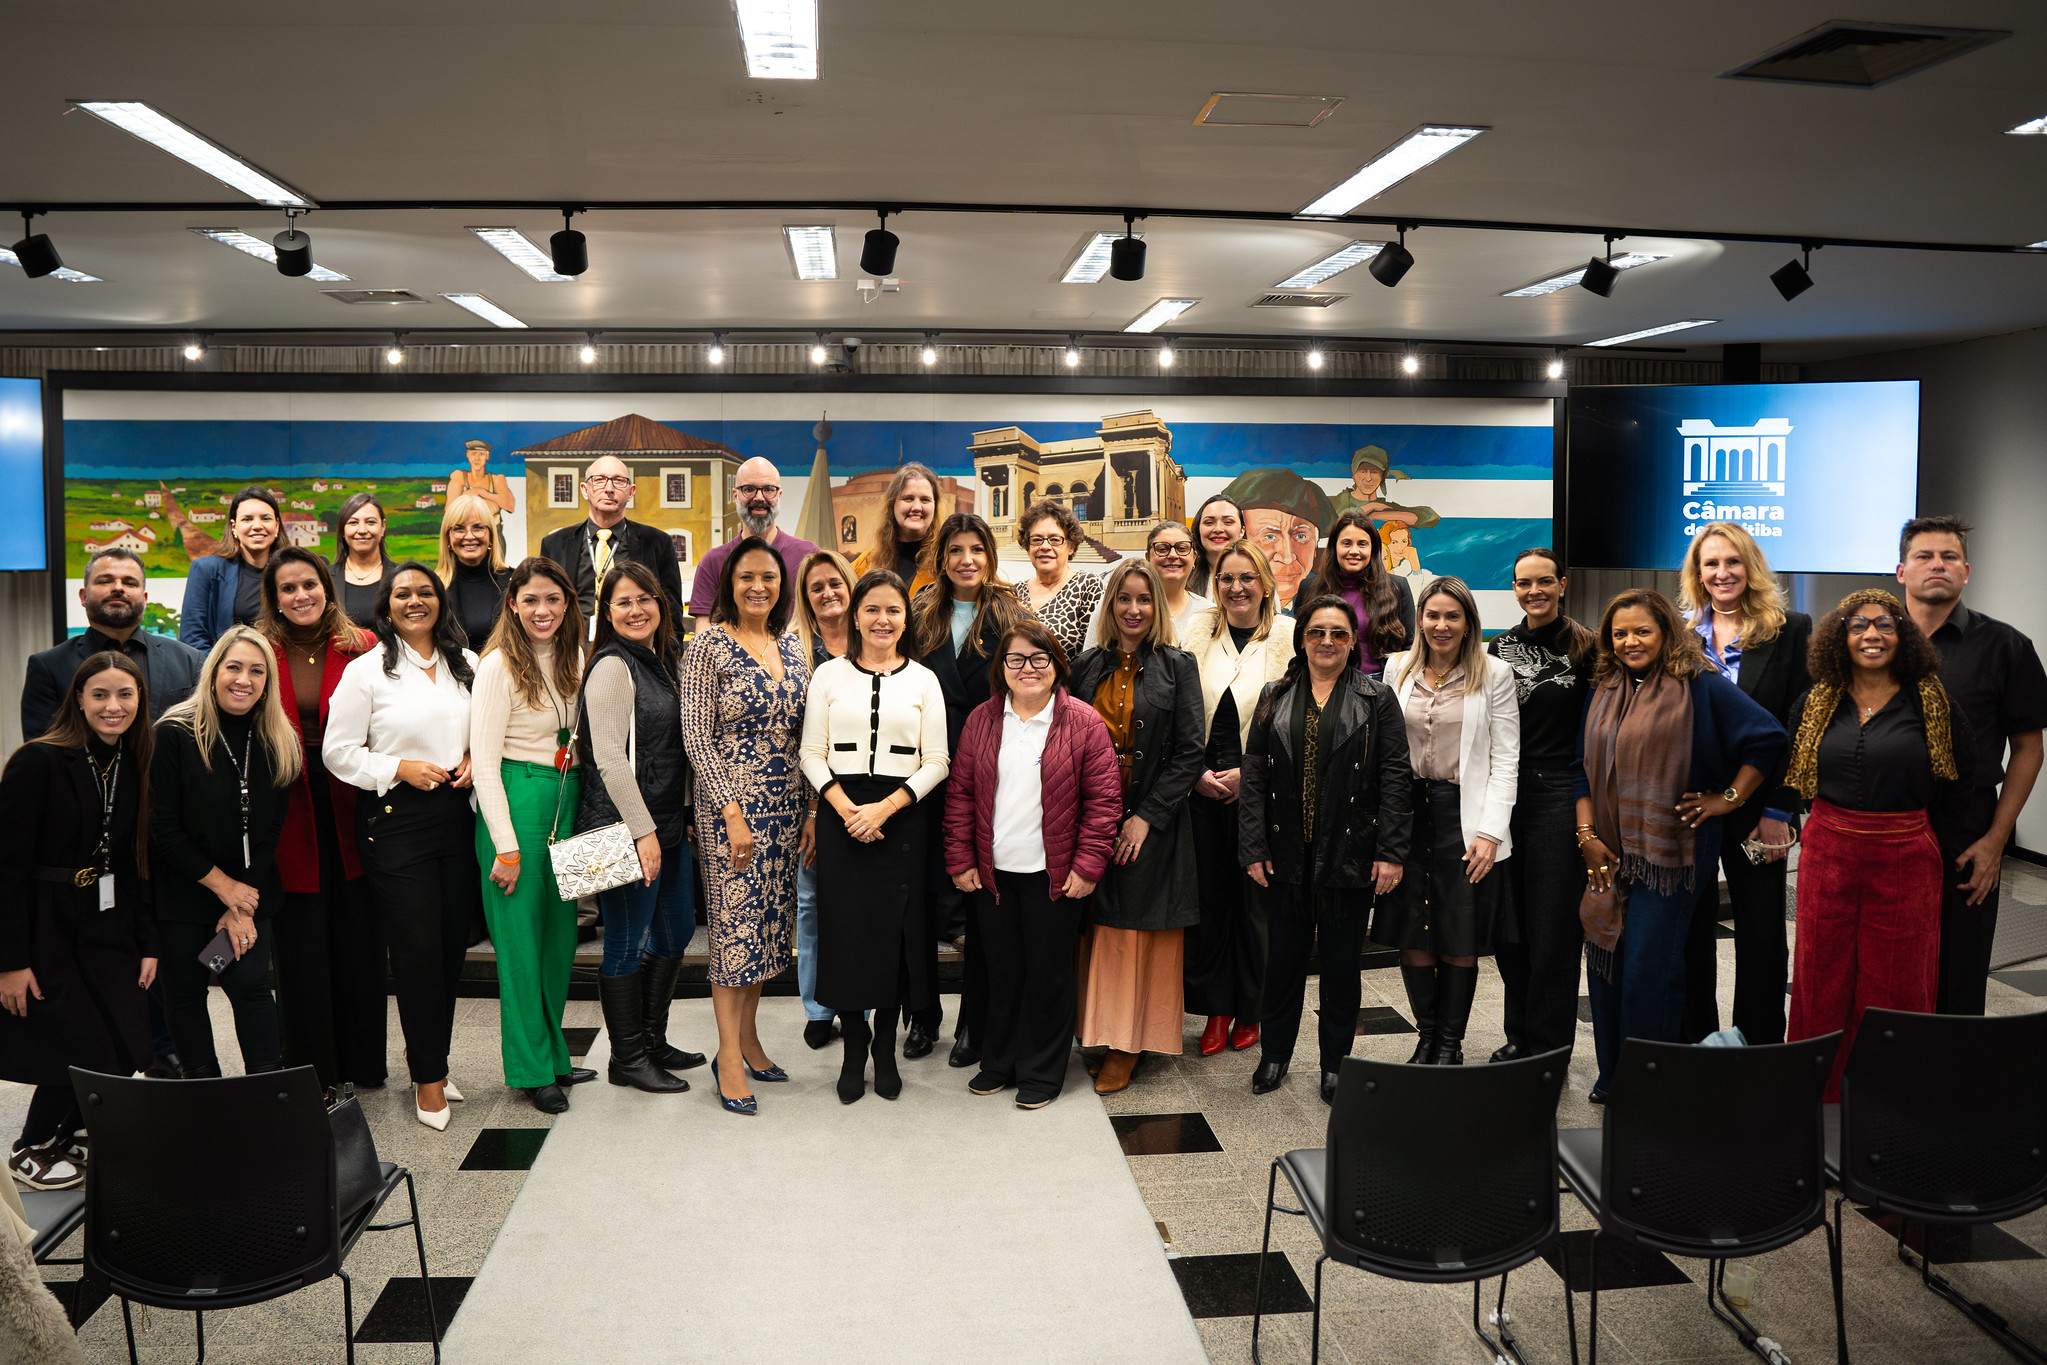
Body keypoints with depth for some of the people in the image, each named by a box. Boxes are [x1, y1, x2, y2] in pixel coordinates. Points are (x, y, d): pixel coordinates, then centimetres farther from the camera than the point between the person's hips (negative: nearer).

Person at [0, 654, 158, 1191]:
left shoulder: (133, 766, 5)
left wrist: (147, 942, 7)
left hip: (106, 927, 6)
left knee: (130, 1049, 0)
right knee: (86, 1055, -6)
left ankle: (60, 1133, 26)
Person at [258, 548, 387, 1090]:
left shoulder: (361, 648, 2)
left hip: (350, 814, 1)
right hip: (290, 816, -1)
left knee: (357, 937, 9)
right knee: (299, 945, 6)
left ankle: (361, 1064, 24)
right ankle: (310, 1071, 20)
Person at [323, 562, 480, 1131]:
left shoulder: (466, 666, 12)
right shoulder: (366, 670, -1)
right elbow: (338, 751, -3)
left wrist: (474, 759, 2)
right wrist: (400, 768, -14)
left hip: (457, 814, 4)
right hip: (394, 821, -4)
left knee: (454, 942, 8)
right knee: (417, 946, -3)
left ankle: (427, 1052, 29)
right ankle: (428, 1076, 11)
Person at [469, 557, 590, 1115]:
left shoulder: (573, 660, 10)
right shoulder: (499, 665, -11)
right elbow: (484, 760, -13)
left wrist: (582, 808, 8)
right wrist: (506, 845, -15)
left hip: (567, 800, 7)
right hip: (516, 801, -7)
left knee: (561, 934, 12)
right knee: (521, 938, 1)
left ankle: (554, 1055, 25)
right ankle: (532, 1069, 13)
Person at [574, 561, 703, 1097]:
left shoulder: (662, 662, 14)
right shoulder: (612, 666, -13)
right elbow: (610, 758, -19)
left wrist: (685, 813, 16)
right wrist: (642, 831, -20)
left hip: (669, 826, 9)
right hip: (625, 830, -9)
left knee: (677, 932, 16)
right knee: (628, 944, 2)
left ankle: (652, 1040, 31)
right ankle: (626, 1058, 16)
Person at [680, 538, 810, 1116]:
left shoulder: (791, 647, 9)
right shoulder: (709, 646, -8)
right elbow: (697, 737, -11)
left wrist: (810, 808, 8)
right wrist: (732, 813, -17)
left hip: (786, 803, 6)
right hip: (731, 803, -6)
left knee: (769, 921, 11)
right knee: (735, 923, -2)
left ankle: (748, 1036, 24)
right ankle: (729, 1055, 8)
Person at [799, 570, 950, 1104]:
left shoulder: (923, 680, 4)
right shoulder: (829, 675, 5)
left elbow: (937, 761, 0)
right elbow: (812, 754, 3)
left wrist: (884, 808, -11)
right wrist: (845, 808, -12)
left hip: (902, 815, 0)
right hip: (840, 815, 0)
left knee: (895, 929, 2)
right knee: (844, 927, 0)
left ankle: (885, 1049, 17)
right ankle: (854, 1048, 16)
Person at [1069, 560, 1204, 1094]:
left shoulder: (1178, 667, -1)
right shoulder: (1086, 667, 7)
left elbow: (1190, 752, -6)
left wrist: (1146, 817, -13)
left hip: (1153, 821, -2)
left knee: (1141, 933, 2)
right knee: (1100, 930, 5)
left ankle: (1127, 1046, 10)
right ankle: (1103, 1035, 16)